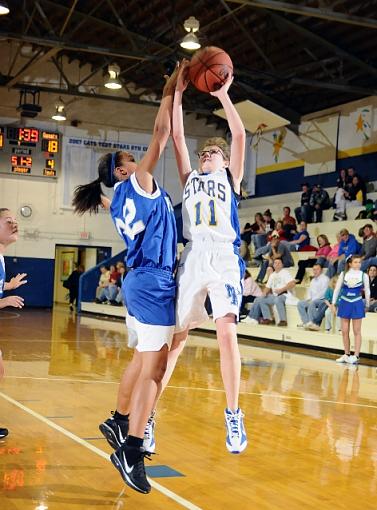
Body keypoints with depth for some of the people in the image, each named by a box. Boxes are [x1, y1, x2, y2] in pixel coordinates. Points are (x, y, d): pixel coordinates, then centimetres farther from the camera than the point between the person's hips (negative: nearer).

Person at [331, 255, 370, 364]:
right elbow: (337, 289, 6)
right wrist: (333, 303, 5)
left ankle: (356, 356, 3)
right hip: (344, 303, 2)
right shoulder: (343, 274, 1)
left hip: (357, 304, -2)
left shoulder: (363, 275, -2)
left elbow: (367, 291, 5)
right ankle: (346, 355, 17)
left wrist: (367, 305, 8)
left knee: (357, 331, 1)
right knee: (344, 331, 6)